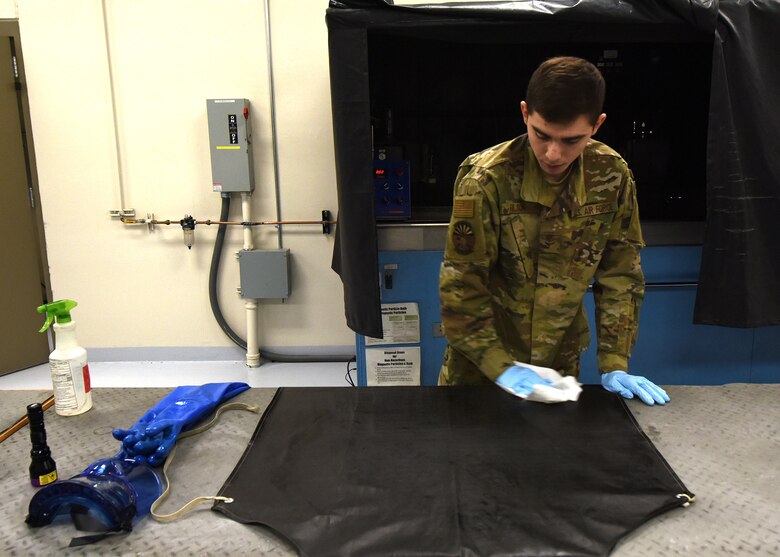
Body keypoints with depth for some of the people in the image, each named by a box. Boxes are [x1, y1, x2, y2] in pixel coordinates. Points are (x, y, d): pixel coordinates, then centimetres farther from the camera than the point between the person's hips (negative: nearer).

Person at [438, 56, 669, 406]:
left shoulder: (612, 177, -10)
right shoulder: (487, 180, -22)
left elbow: (620, 275, -3)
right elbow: (460, 286, -18)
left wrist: (614, 364, -8)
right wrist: (501, 367, -23)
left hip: (561, 362, 3)